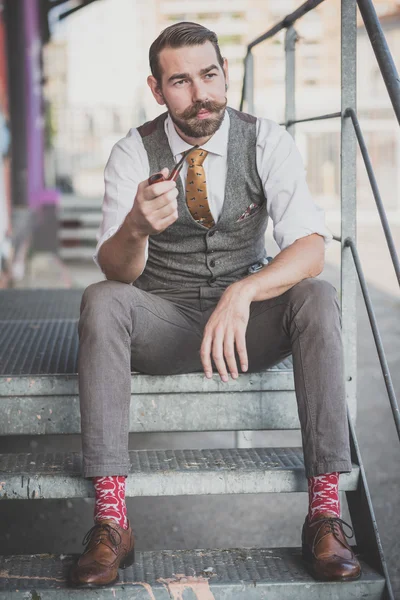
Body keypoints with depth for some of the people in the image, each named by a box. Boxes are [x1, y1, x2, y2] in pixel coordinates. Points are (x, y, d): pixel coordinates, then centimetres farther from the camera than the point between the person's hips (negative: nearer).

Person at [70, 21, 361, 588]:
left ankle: (325, 510, -29)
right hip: (163, 324, 0)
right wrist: (136, 227, -42)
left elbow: (311, 247, -21)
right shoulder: (133, 153, -8)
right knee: (101, 301, -30)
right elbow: (116, 271, -17)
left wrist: (241, 293, -40)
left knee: (316, 297, -30)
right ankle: (110, 519, -34)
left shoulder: (268, 142, -9)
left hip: (250, 324, 0)